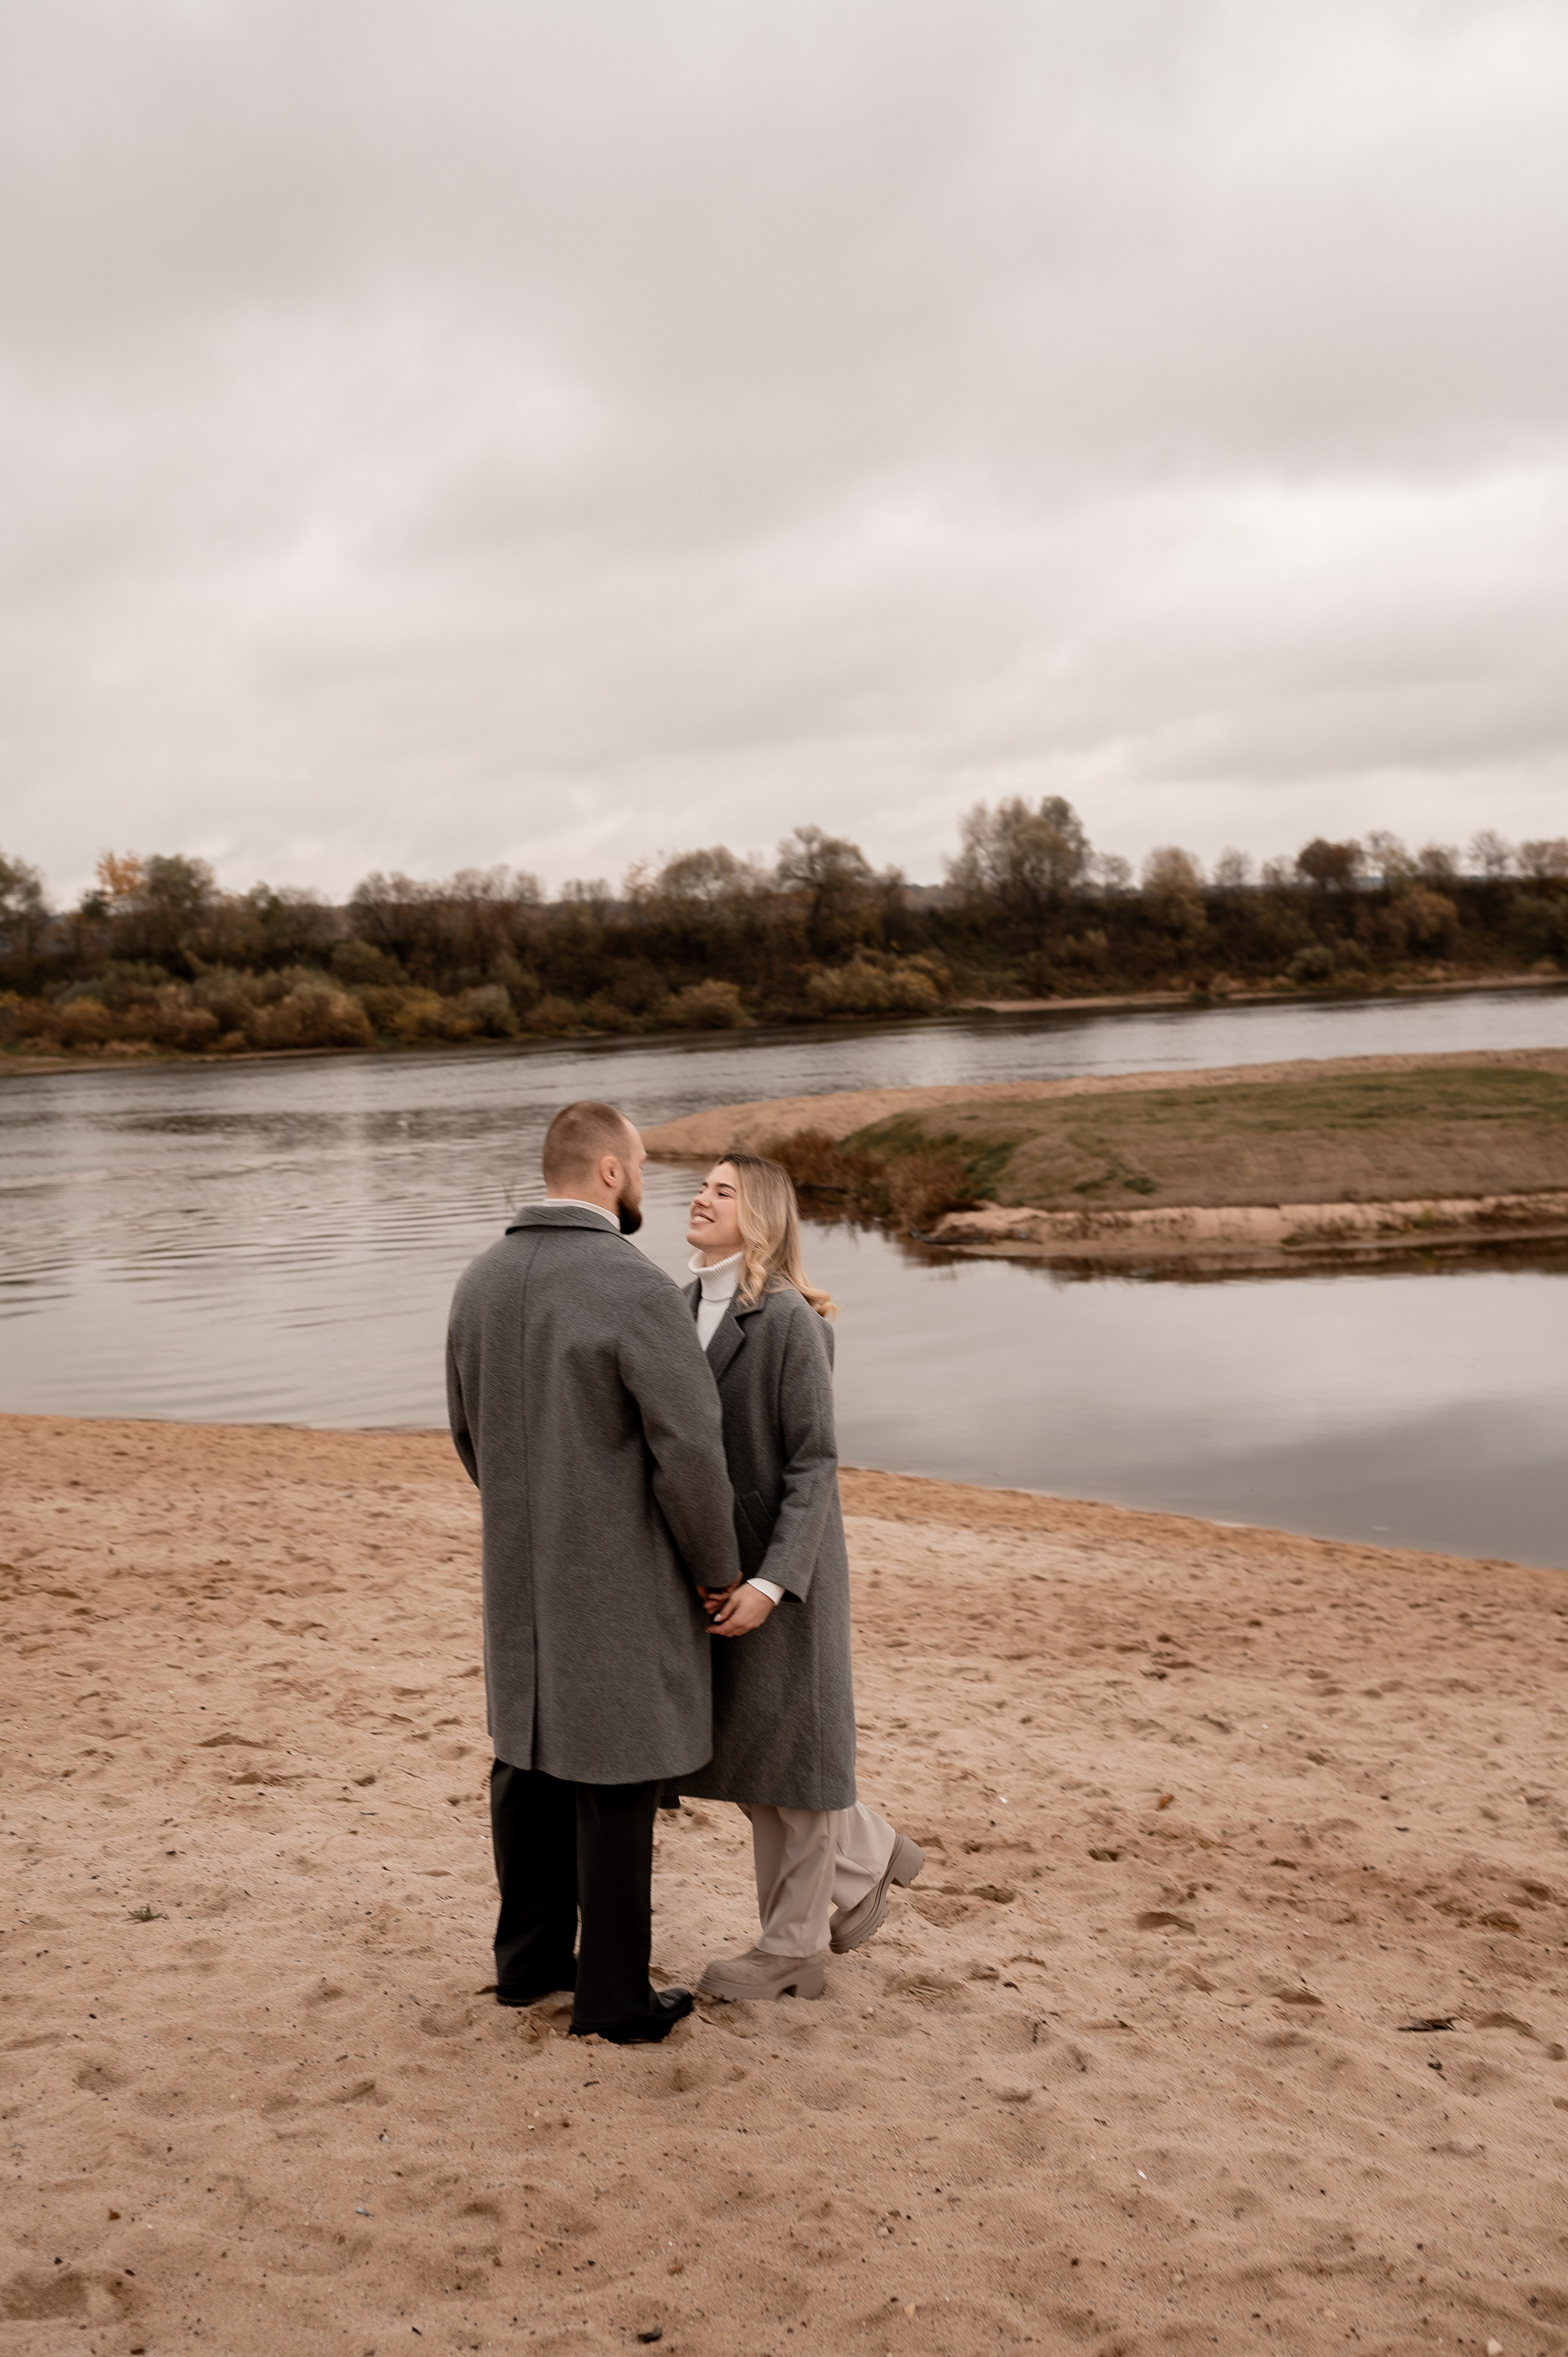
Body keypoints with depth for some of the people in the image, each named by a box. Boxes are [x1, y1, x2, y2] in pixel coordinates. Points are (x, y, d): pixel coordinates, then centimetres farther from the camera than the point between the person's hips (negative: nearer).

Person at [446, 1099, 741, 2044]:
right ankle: (614, 1996, 17)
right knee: (615, 1779, 4)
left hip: (522, 1572, 7)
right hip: (623, 1578, -7)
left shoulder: (482, 1282, 1)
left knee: (530, 1760, 18)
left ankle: (531, 1957, 32)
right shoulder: (640, 1290, -22)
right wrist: (718, 1570, -7)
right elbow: (692, 1454, -23)